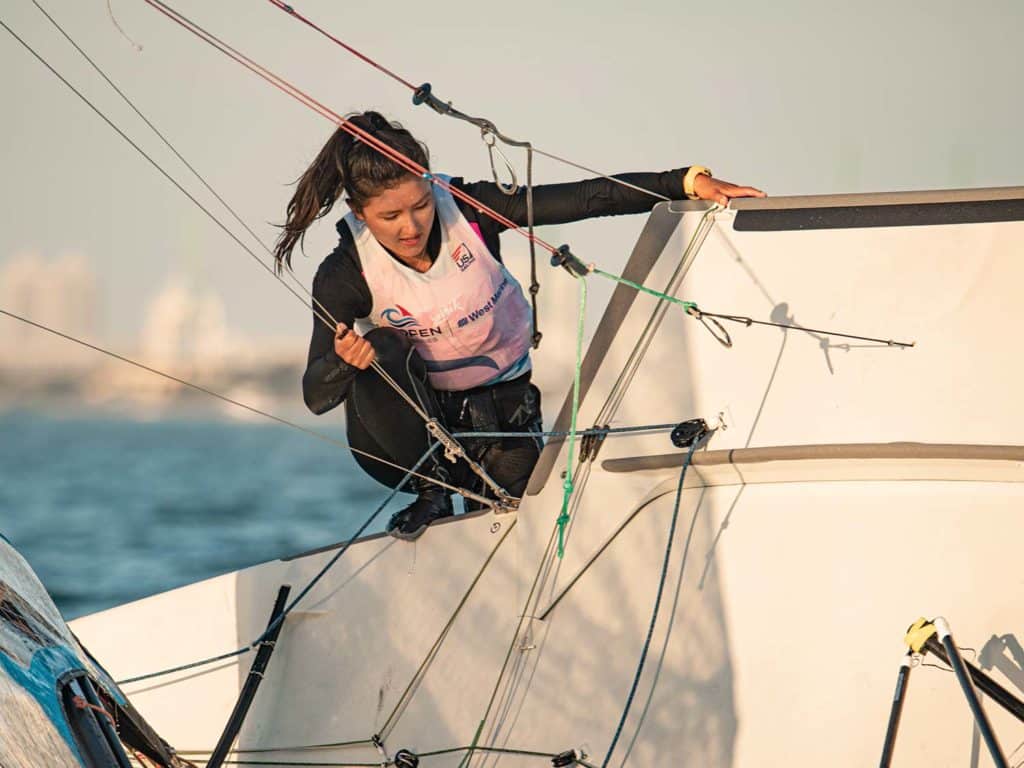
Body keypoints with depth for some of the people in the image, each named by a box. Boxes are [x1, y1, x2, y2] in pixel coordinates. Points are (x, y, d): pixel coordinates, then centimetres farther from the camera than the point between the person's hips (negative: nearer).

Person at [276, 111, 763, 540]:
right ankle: (432, 490, -11)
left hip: (499, 399, 2)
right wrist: (343, 361, -49)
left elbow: (586, 199, -24)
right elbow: (315, 397, -25)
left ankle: (477, 471, 21)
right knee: (381, 350, -33)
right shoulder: (346, 275, -22)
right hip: (416, 417, -2)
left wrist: (689, 182, -32)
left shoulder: (468, 211, -21)